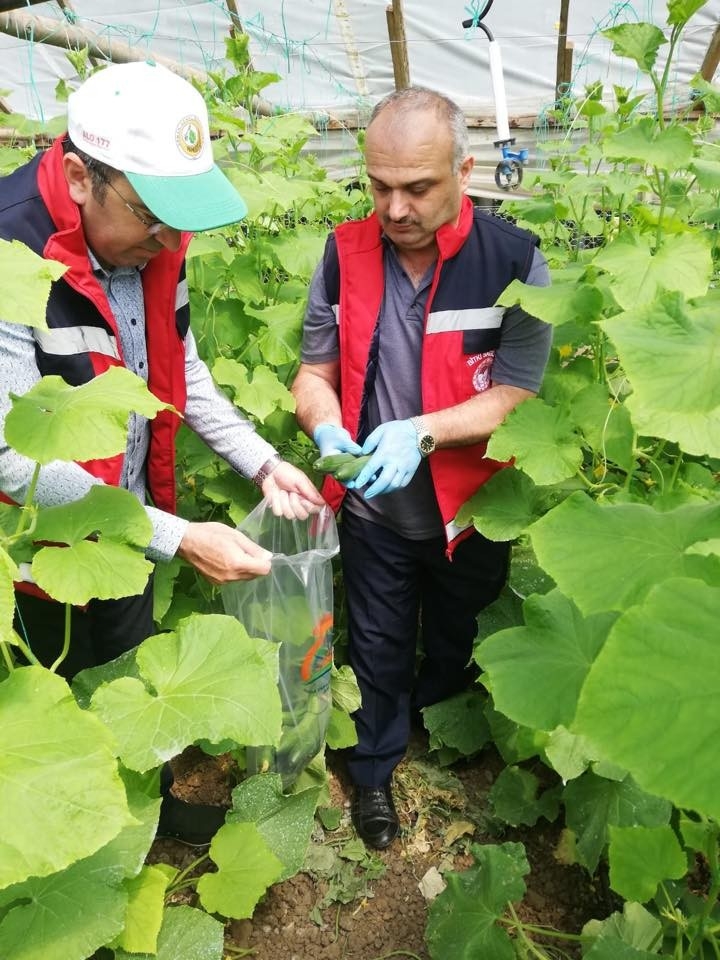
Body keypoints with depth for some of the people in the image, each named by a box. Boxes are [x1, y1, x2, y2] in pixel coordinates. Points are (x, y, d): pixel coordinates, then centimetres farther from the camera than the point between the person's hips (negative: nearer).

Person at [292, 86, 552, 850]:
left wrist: (421, 431, -33)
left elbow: (515, 396, -18)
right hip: (373, 510, 1)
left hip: (470, 508, -1)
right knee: (377, 649, 20)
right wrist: (327, 429, -23)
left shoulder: (512, 262, -17)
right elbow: (316, 369, -2)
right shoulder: (345, 252, -9)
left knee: (455, 647, 24)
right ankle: (374, 768, 46)